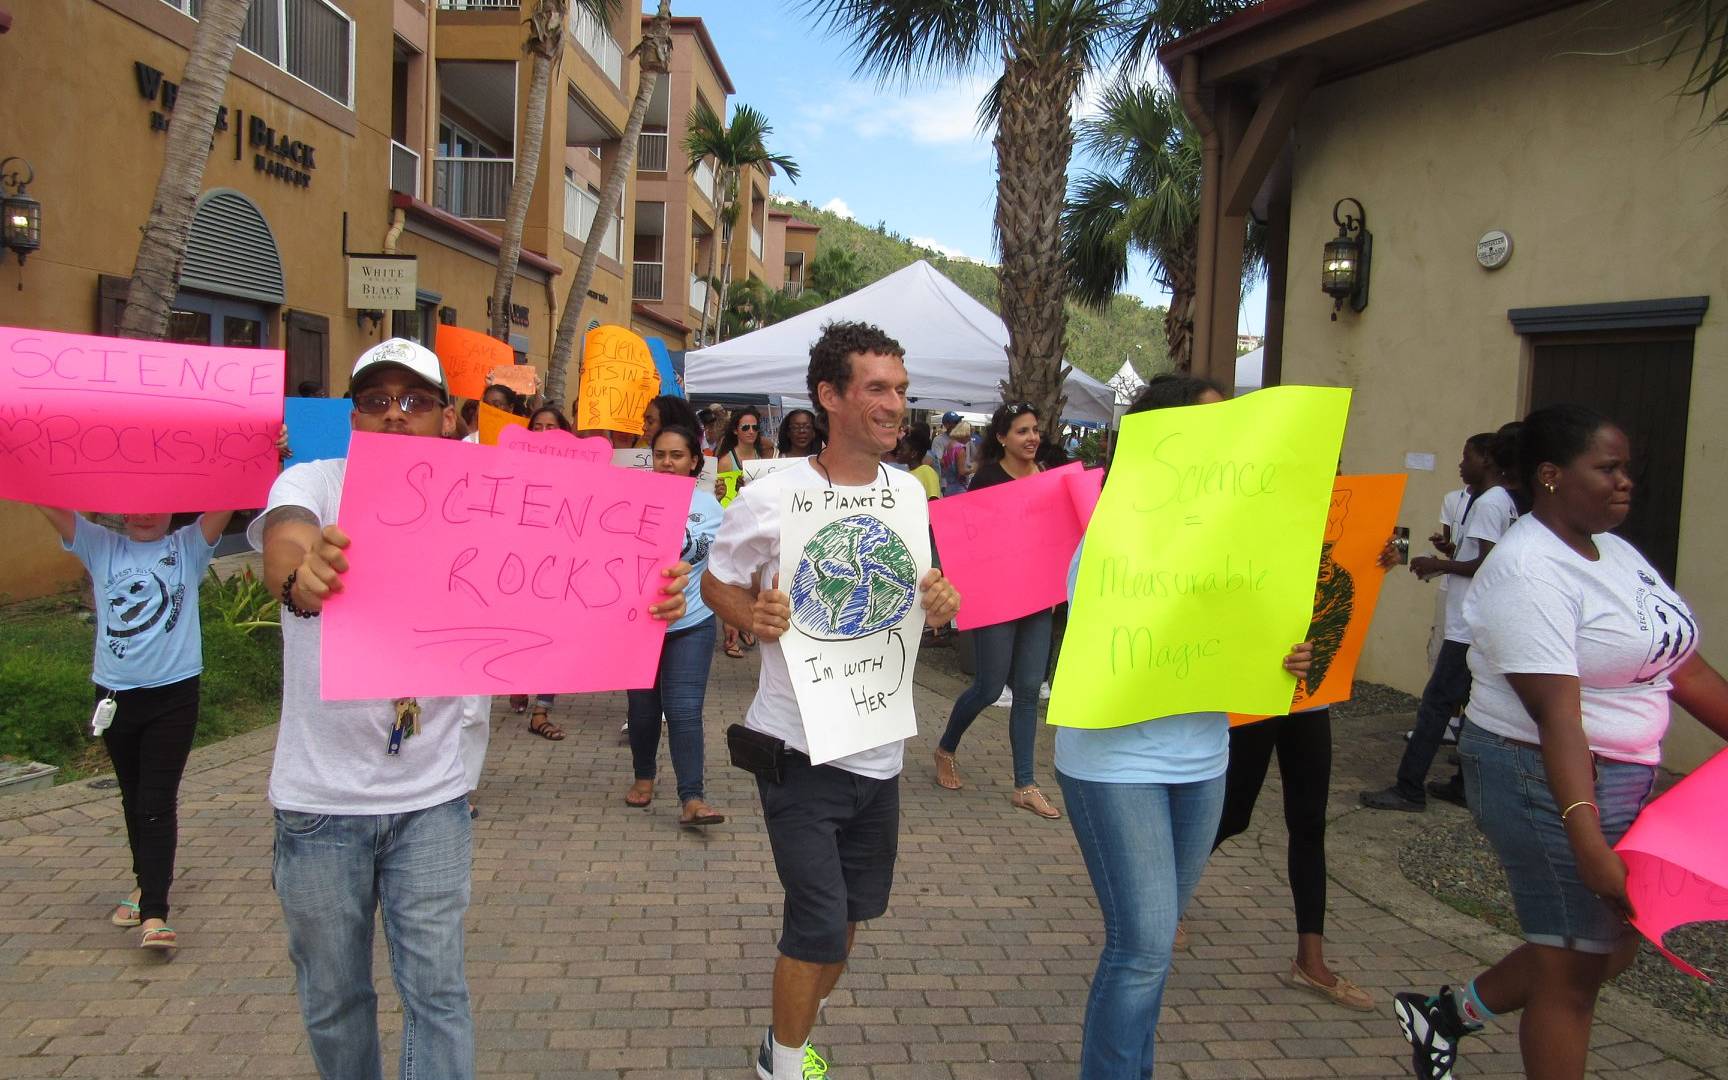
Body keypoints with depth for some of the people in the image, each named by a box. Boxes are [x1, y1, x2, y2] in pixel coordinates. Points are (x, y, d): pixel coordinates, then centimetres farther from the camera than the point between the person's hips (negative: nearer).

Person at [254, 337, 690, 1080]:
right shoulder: (313, 484, -9)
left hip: (431, 800, 1)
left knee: (436, 992, 6)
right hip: (319, 801, -1)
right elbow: (284, 542, -31)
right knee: (334, 1000, 16)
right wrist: (300, 577, -56)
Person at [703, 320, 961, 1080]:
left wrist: (940, 603, -11)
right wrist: (754, 617, -24)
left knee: (856, 906, 20)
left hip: (881, 741, 6)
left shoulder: (910, 492, 1)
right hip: (800, 743, -6)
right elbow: (715, 584, -3)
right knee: (820, 920, -4)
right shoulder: (770, 498, -15)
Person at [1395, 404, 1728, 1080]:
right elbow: (1556, 714, -29)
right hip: (1549, 780, -10)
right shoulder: (1529, 571, -21)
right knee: (1572, 971, 3)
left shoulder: (1614, 552, 8)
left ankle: (1444, 1015, 32)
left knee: (1610, 947, 20)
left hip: (1623, 776, 10)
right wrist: (1587, 843, -34)